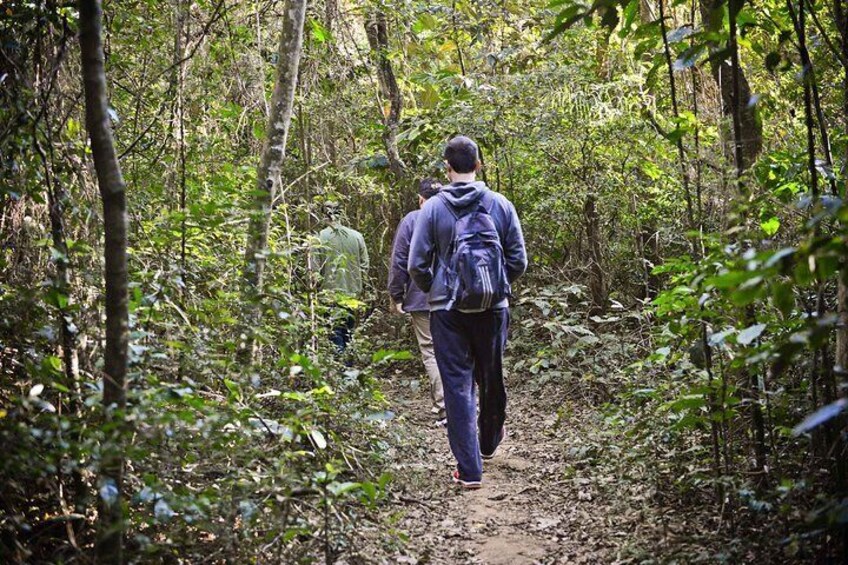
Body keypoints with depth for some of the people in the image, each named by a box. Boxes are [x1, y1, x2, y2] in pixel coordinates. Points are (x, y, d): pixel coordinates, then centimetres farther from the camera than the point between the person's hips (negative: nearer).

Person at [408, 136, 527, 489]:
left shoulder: (433, 208, -6)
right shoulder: (500, 205, -2)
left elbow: (417, 265, -6)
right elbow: (518, 261, 1)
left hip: (448, 310, -2)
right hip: (493, 308, 2)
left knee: (457, 384, 2)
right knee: (492, 377, 19)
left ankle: (469, 469, 0)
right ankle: (489, 441, 42)